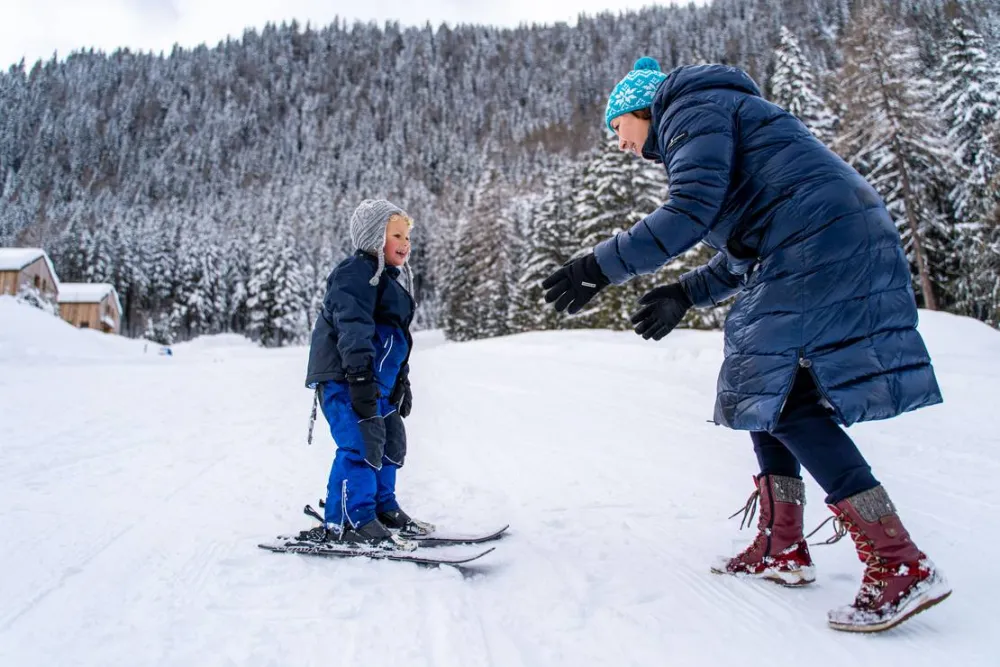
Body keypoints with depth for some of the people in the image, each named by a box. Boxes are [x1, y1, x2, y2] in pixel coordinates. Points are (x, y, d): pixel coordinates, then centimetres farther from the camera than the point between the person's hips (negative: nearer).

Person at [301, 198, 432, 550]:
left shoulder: (393, 279, 23)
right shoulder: (357, 273, -10)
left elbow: (396, 337, 28)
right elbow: (353, 327, -22)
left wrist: (402, 382, 27)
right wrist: (361, 376, -29)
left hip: (378, 381, 11)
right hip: (345, 377, -11)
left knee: (390, 441, 15)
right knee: (361, 444, -16)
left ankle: (383, 508, 27)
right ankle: (349, 521, -10)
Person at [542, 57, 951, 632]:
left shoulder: (692, 107, 0)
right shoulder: (710, 117, 30)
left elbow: (692, 211, -17)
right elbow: (747, 246, 27)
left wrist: (601, 267, -13)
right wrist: (685, 294, 23)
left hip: (818, 248, -10)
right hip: (848, 250, 10)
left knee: (787, 399, -9)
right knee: (762, 387, 12)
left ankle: (902, 566, -9)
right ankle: (782, 550, 17)